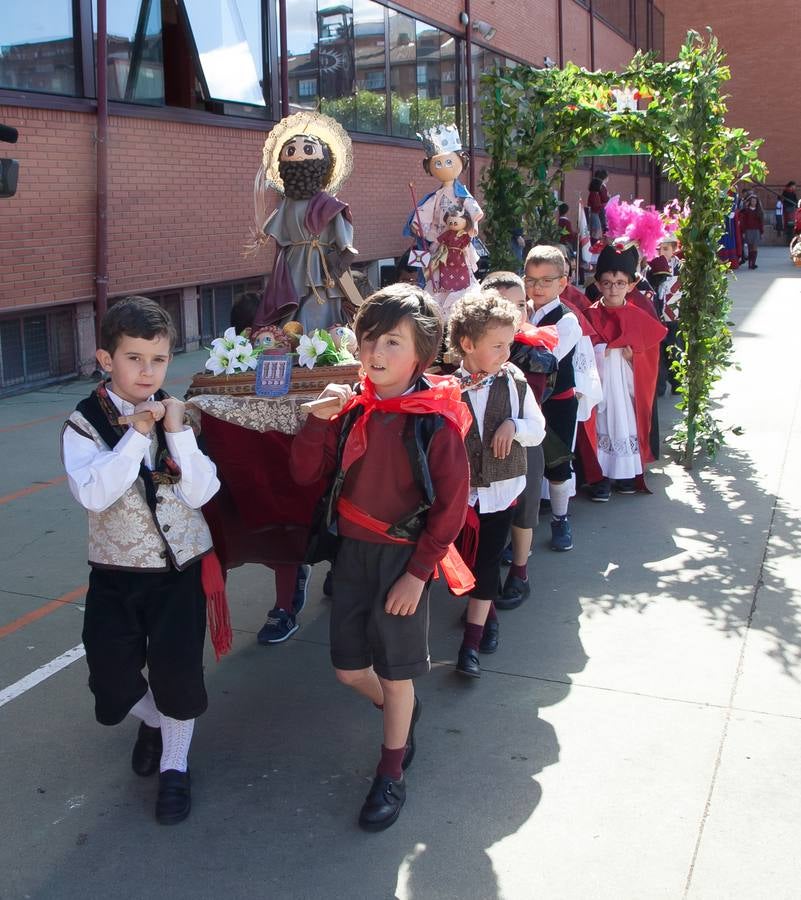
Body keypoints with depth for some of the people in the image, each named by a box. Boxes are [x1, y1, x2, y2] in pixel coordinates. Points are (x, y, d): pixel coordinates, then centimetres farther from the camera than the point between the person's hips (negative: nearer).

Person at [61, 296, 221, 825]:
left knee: (177, 669, 0)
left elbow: (201, 493, -11)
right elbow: (93, 494, -25)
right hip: (117, 570, 0)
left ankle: (175, 764, 26)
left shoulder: (176, 415, -2)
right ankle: (153, 720, 40)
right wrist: (137, 434, -26)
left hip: (181, 566, 1)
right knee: (112, 673, 5)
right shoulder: (85, 424, -9)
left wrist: (176, 432, -19)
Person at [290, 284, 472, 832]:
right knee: (349, 668, 15)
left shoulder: (436, 421, -16)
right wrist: (319, 420, -14)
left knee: (395, 675, 9)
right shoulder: (352, 408, -1)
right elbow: (305, 473, 1)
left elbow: (451, 505, -14)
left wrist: (417, 574, -14)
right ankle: (403, 714, 47)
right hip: (352, 551, 5)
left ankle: (392, 776, 31)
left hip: (402, 558, -5)